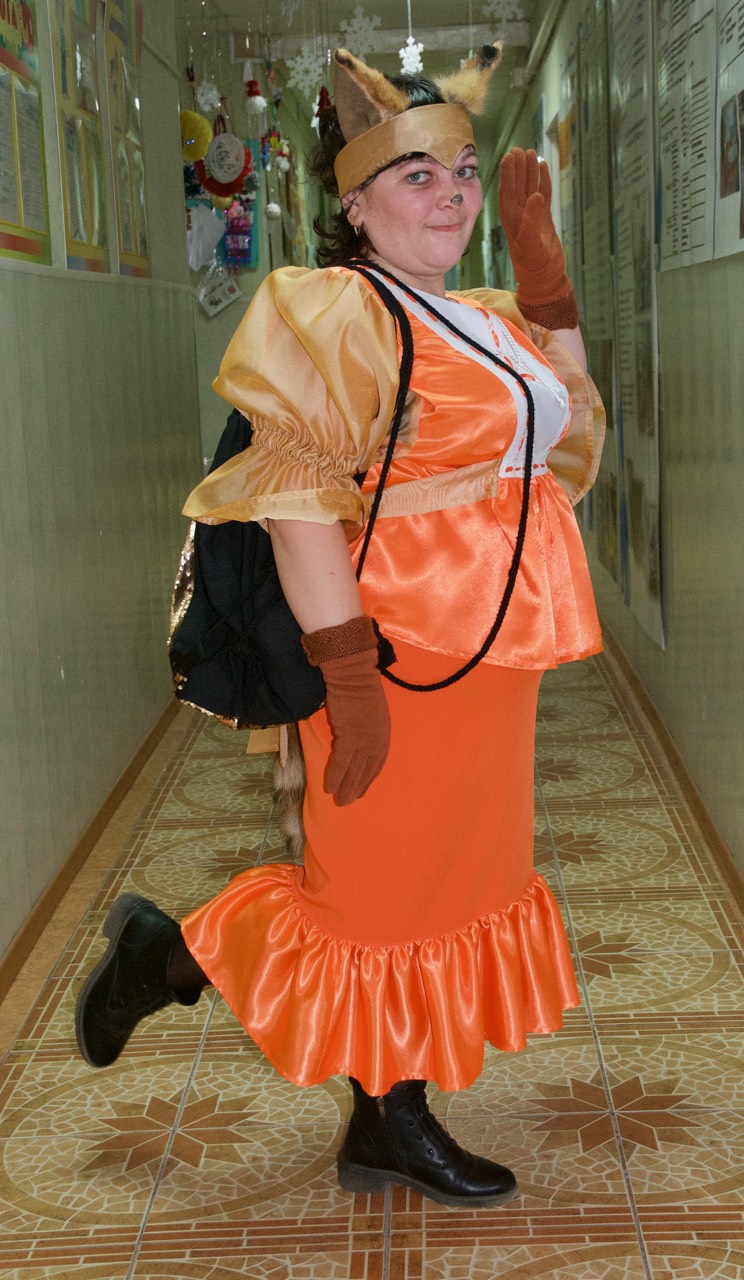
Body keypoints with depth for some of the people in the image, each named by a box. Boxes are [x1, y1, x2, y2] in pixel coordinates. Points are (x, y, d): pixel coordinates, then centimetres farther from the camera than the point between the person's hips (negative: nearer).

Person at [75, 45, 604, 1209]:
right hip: (404, 654, -9)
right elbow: (299, 499, -21)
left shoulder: (487, 318, 12)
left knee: (448, 881, 14)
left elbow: (571, 424, 14)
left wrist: (541, 268, 7)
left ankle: (391, 1125, 27)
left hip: (486, 657, 9)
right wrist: (348, 670, -26)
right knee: (383, 887, 2)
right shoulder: (342, 314, -15)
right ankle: (171, 951, 23)